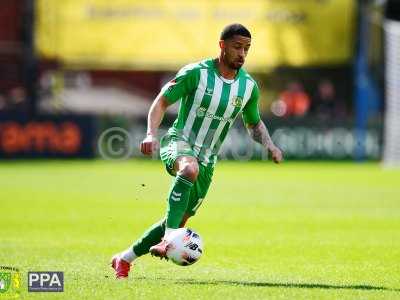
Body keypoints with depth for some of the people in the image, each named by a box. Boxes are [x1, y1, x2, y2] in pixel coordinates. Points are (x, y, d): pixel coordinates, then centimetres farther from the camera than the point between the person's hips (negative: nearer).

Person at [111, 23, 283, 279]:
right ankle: (168, 239, -47)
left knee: (179, 222, 6)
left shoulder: (249, 86, 2)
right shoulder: (196, 73, -11)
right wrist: (152, 135, -21)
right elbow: (162, 102, -5)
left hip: (206, 159, 5)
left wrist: (269, 144, -2)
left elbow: (254, 124, 18)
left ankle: (125, 259, 25)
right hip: (179, 143, -5)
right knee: (190, 168, -42)